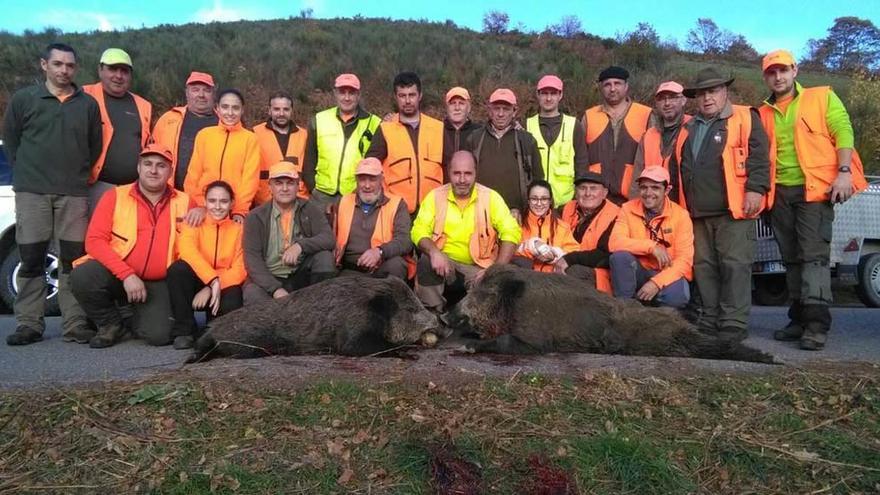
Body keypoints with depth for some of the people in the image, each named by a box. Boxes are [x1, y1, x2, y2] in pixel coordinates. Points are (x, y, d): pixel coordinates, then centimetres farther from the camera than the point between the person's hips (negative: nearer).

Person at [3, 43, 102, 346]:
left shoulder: (88, 104, 8)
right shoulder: (23, 99, 5)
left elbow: (95, 147, 13)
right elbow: (11, 140, 10)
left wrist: (79, 174, 9)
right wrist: (27, 172, 8)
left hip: (74, 194, 1)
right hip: (32, 192, 0)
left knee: (74, 259, 1)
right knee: (31, 259, 2)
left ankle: (75, 325, 6)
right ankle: (29, 324, 10)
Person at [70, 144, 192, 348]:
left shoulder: (183, 202, 2)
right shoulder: (115, 196, -1)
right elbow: (94, 241, -10)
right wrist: (127, 275, -19)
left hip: (157, 284, 0)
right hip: (115, 275, 0)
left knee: (159, 335, -22)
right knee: (81, 277, -31)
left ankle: (138, 320, 18)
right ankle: (110, 323, 1)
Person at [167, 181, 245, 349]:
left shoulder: (238, 229, 1)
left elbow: (240, 270, -8)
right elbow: (186, 250, -23)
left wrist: (211, 289, -24)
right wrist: (213, 280, -35)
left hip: (224, 288, 0)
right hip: (197, 284, 0)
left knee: (232, 304, -34)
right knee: (178, 268, -30)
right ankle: (184, 330, -15)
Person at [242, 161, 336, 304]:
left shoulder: (310, 209, 3)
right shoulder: (256, 217, -1)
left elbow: (329, 239, -10)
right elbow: (252, 258, -9)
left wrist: (300, 245, -29)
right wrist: (275, 289, -23)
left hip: (301, 275, 3)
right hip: (268, 279, -3)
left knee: (324, 255, -23)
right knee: (253, 295, -34)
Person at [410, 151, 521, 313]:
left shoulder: (490, 197, -3)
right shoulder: (435, 196, 1)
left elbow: (511, 232, -11)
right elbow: (419, 230, -6)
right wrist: (434, 252, -28)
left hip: (479, 267, -1)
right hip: (444, 262, 1)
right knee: (426, 263, -29)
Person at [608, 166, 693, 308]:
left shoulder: (680, 215, -9)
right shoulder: (628, 209, -5)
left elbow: (684, 260, -15)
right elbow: (614, 243, -20)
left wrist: (656, 282, -27)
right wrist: (651, 246, -26)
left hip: (666, 275, -1)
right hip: (638, 272, 1)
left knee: (677, 296, -33)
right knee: (619, 256, -29)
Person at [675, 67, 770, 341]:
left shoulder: (745, 118, 6)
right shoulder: (688, 129, 22)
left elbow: (758, 157, -5)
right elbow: (680, 168, 25)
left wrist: (755, 189, -16)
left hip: (734, 209, -6)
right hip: (698, 213, 6)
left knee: (734, 266, -7)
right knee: (704, 267, 7)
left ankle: (734, 324, -3)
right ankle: (710, 321, 16)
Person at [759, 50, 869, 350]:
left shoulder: (822, 98, 4)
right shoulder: (764, 114, 14)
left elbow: (843, 133, -3)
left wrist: (844, 172, -16)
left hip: (815, 189, -5)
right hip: (780, 194, 5)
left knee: (814, 254, -13)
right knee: (792, 258, 8)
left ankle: (817, 323, -12)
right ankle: (799, 319, 16)